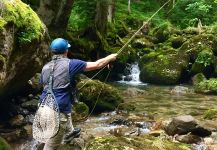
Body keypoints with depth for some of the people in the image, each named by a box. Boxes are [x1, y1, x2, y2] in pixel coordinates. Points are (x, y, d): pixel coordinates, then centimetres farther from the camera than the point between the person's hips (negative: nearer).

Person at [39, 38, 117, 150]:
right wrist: (111, 57, 13)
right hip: (58, 110, -8)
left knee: (66, 115, 39)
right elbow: (97, 65, -5)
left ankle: (70, 132, 66)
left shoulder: (45, 67, 5)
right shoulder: (70, 64, -11)